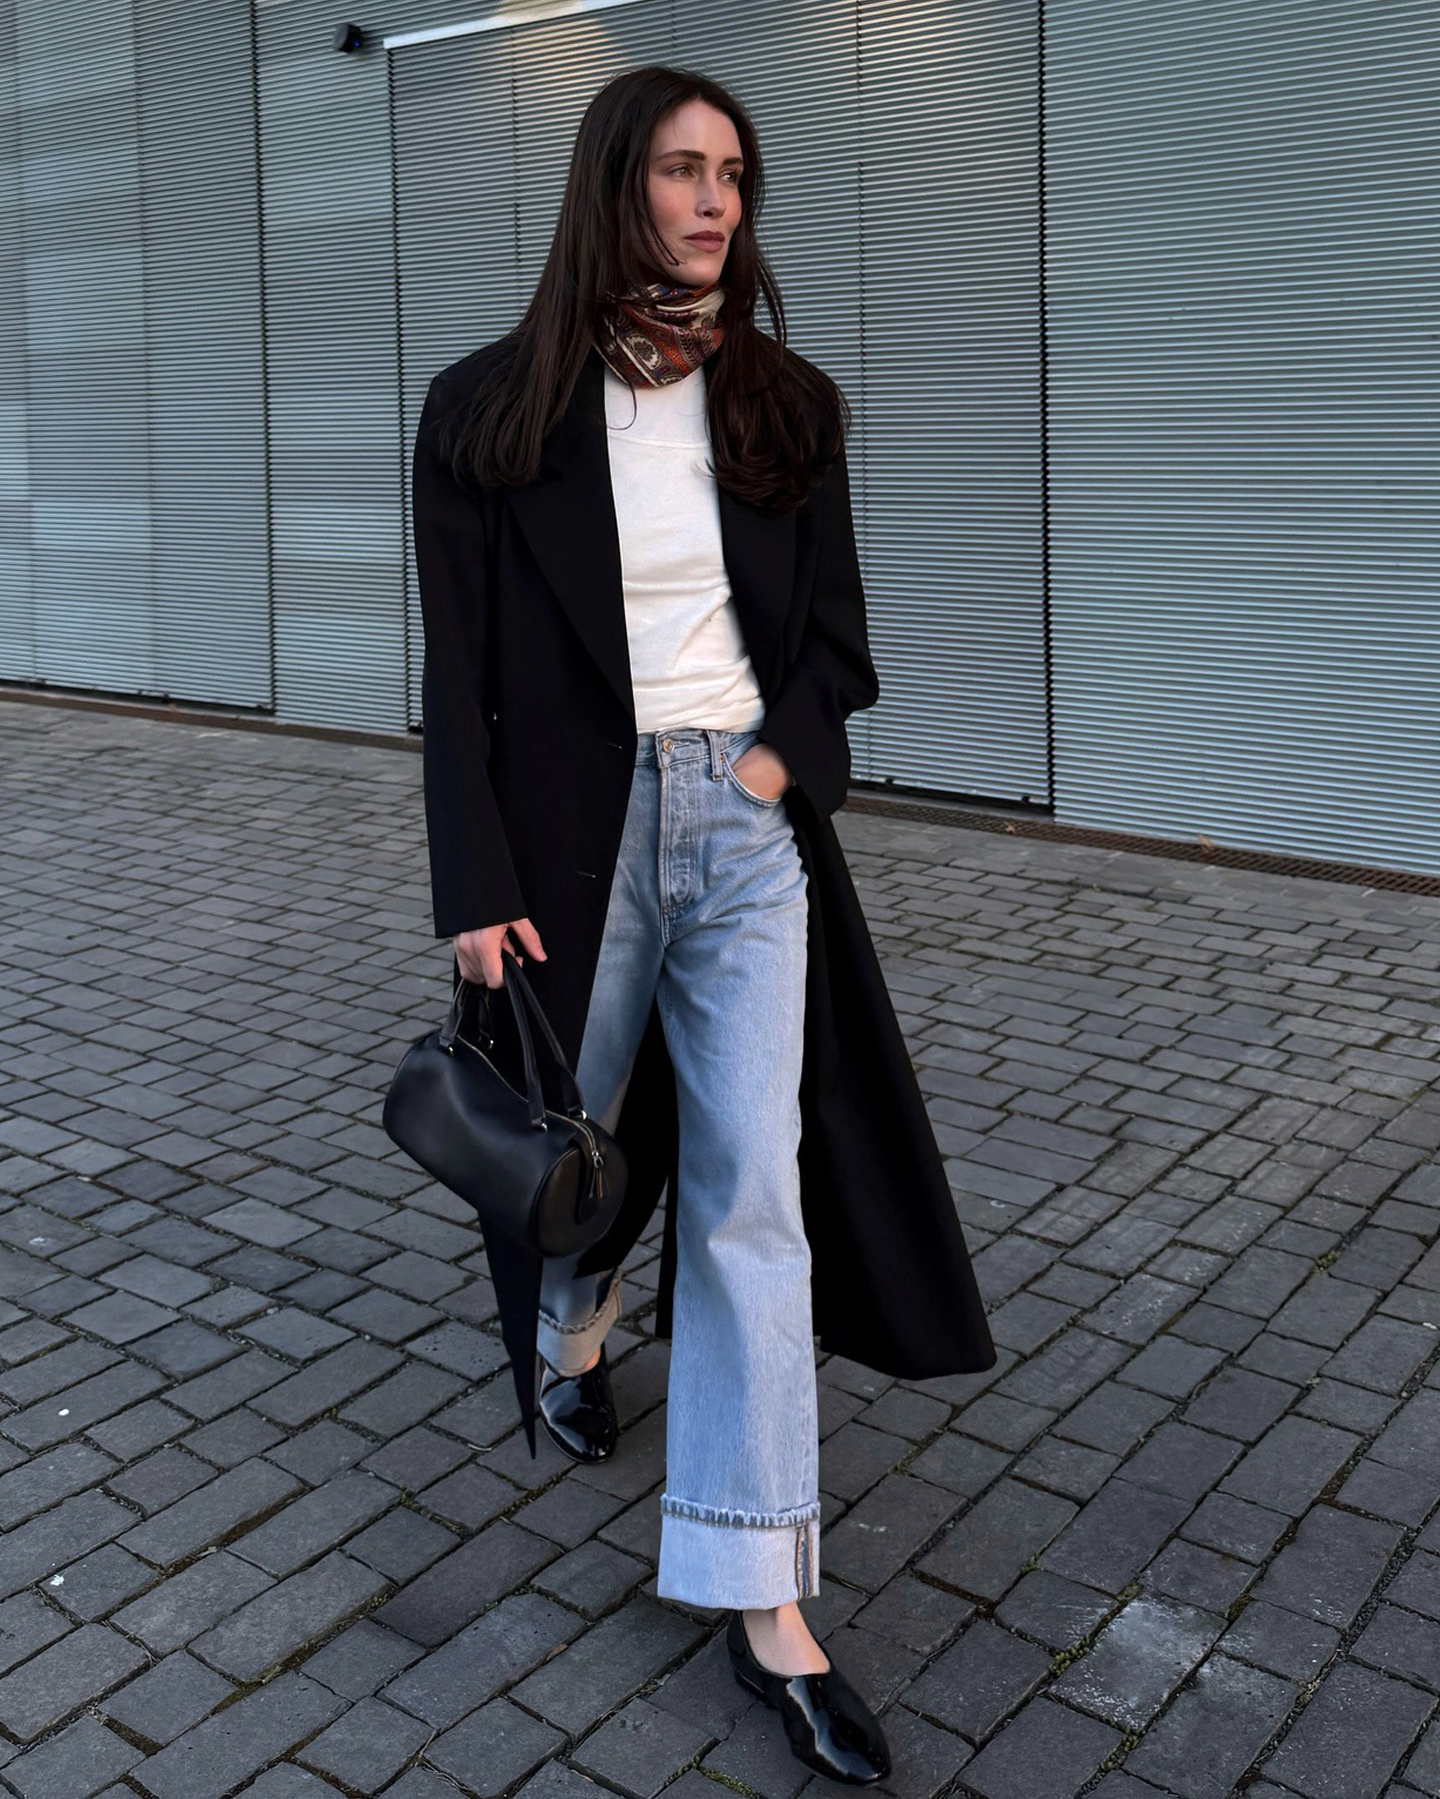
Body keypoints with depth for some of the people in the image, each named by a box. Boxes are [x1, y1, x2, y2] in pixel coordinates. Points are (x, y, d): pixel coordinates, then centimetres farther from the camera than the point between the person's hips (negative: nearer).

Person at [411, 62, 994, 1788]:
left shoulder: (786, 407, 4)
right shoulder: (490, 411, -3)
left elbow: (832, 634, 10)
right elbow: (458, 675, -5)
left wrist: (777, 757, -8)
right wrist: (478, 892, -11)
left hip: (748, 825, 2)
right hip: (572, 834, -1)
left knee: (754, 1194, -3)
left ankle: (764, 1606, 4)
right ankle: (569, 1330, 54)